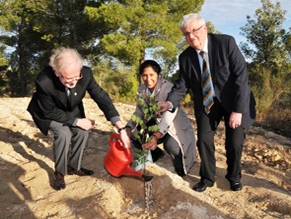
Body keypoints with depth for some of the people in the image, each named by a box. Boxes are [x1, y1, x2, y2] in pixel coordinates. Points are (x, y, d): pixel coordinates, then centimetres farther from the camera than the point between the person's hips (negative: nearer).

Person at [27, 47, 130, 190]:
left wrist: (121, 129, -31)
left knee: (82, 131, -10)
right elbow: (50, 112, -27)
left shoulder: (85, 73, -32)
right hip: (49, 112, -4)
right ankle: (59, 172, 0)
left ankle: (73, 167, 14)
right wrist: (78, 121, -26)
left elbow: (102, 98, -26)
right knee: (63, 133, -24)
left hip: (71, 109, 4)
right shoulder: (43, 82, -40)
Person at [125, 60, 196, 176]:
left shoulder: (168, 88, -26)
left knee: (171, 144, -34)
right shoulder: (141, 89, -6)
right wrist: (128, 128, -24)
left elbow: (169, 115, -38)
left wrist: (156, 135, -55)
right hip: (156, 124, 6)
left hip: (174, 125, -6)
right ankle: (156, 153, 20)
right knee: (134, 134, -9)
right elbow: (139, 112, -4)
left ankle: (180, 166, 2)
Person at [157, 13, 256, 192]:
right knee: (204, 139, 1)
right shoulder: (185, 57, -7)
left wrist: (238, 109, -24)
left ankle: (234, 177, 28)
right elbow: (182, 85, -4)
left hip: (234, 100, -2)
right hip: (206, 102, 3)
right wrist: (170, 102, -25)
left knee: (235, 142, 0)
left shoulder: (226, 42, -18)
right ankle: (207, 178, 24)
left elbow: (241, 75, -20)